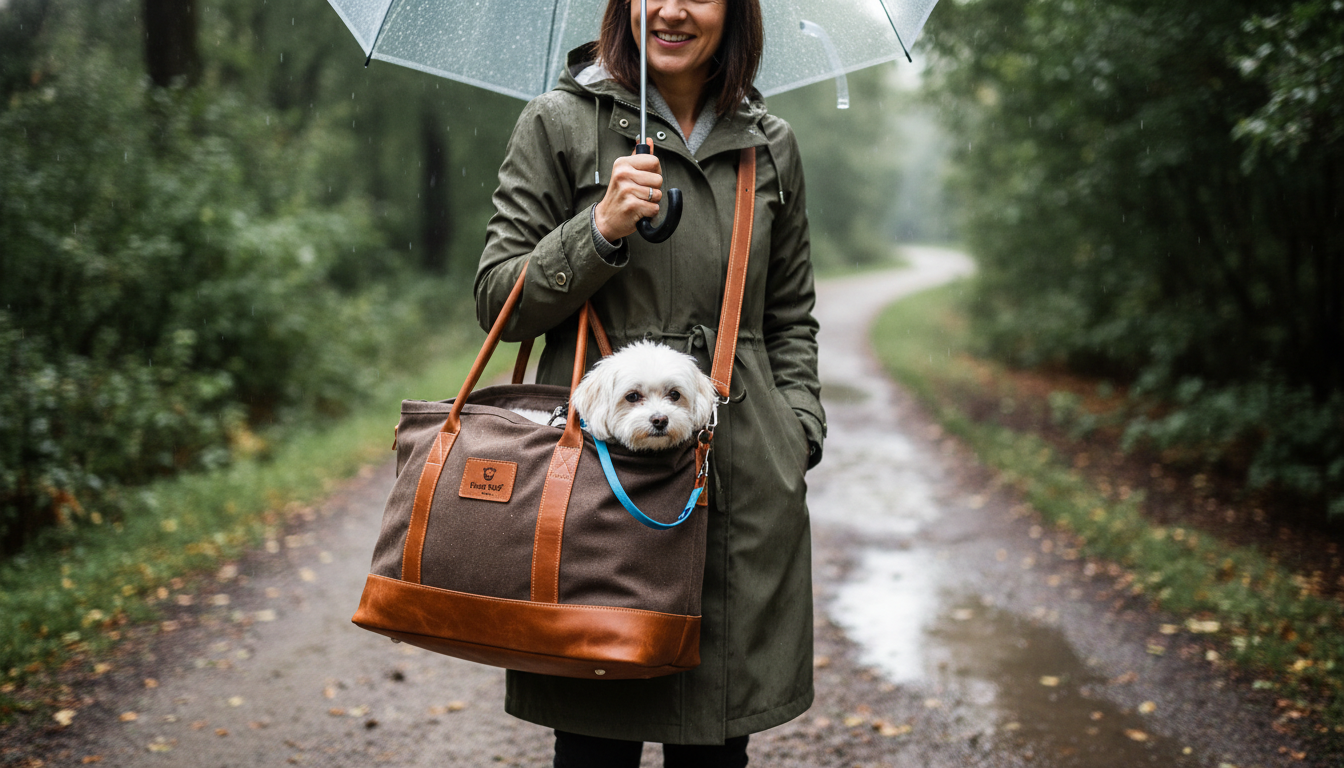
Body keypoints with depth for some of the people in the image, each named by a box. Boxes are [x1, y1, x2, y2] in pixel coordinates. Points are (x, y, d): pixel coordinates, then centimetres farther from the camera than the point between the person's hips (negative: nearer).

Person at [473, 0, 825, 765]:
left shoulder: (771, 144, 12)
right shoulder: (560, 122, 2)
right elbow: (497, 301, 0)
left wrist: (798, 431, 6)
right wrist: (602, 230, -14)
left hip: (746, 491, 3)